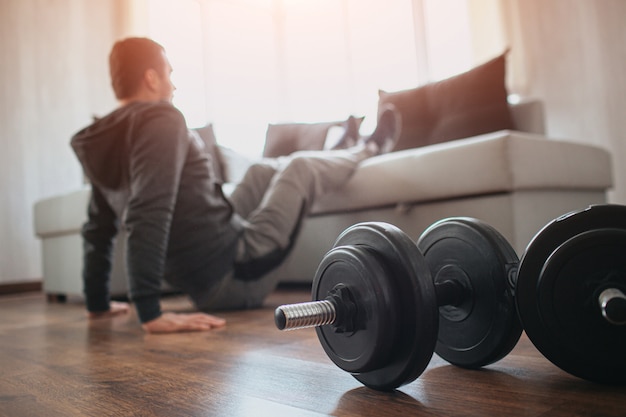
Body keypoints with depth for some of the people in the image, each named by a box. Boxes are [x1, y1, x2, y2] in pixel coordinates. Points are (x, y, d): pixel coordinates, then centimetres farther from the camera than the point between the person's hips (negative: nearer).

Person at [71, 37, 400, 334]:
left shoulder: (105, 141, 6)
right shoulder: (160, 119, -19)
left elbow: (97, 229, 13)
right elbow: (148, 217, -31)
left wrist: (98, 303, 22)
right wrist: (151, 314, -32)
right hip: (233, 270, -8)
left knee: (264, 171, 24)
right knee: (300, 166, 9)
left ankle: (336, 158, 49)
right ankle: (368, 149, 38)